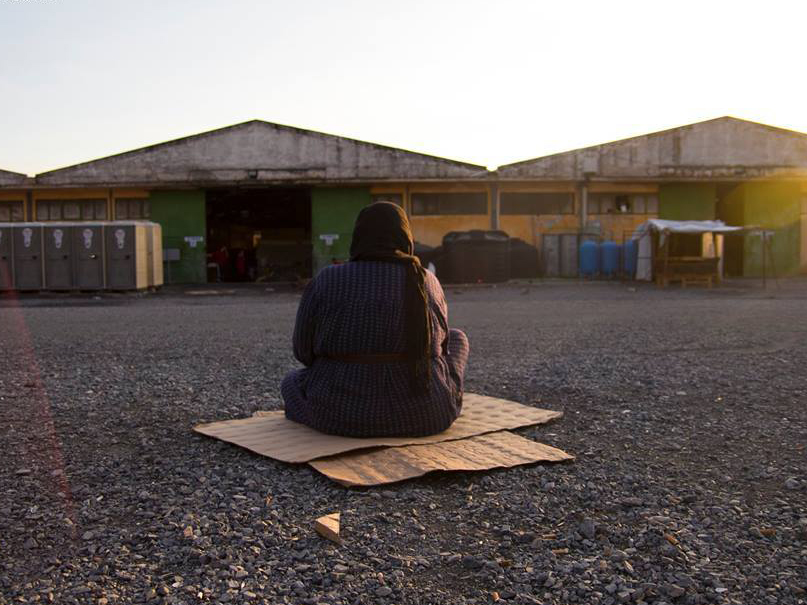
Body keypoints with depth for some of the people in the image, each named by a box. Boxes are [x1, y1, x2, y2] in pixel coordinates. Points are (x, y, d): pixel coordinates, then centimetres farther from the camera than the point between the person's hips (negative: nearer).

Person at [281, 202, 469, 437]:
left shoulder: (325, 282, -7)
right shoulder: (427, 283, -1)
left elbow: (304, 350, 2)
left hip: (344, 413, -1)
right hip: (422, 414, 2)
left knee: (293, 383, 30)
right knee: (456, 339, 28)